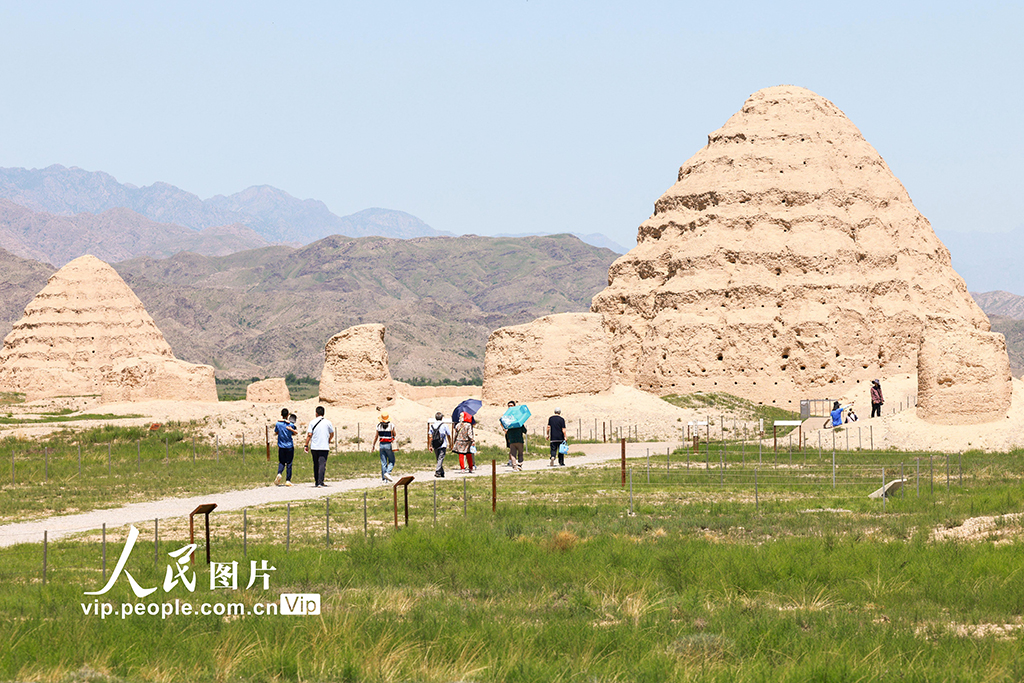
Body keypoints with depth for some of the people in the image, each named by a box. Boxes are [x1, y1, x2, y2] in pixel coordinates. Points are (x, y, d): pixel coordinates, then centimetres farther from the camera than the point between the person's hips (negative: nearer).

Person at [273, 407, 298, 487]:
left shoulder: (278, 424, -6)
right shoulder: (291, 424, -9)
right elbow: (295, 433, 4)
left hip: (281, 446, 1)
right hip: (290, 446, -1)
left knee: (281, 462, 13)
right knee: (289, 464, 5)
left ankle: (279, 473, -15)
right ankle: (288, 480, 4)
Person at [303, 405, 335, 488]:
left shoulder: (312, 422, 0)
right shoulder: (328, 422, 1)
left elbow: (309, 435, -4)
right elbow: (332, 434, 11)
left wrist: (306, 445, 4)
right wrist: (329, 441, 30)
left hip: (314, 447, 1)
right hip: (324, 447, -1)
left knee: (316, 465, 14)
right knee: (322, 465, -6)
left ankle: (316, 482, 21)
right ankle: (320, 482, -17)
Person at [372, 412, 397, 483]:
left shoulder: (379, 425, 0)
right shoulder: (391, 425, -8)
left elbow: (376, 436, 6)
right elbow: (395, 435, 5)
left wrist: (373, 445, 14)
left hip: (382, 445, 3)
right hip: (389, 445, -3)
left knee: (383, 462, 7)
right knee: (391, 461, 7)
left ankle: (384, 478, 5)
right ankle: (387, 473, -16)